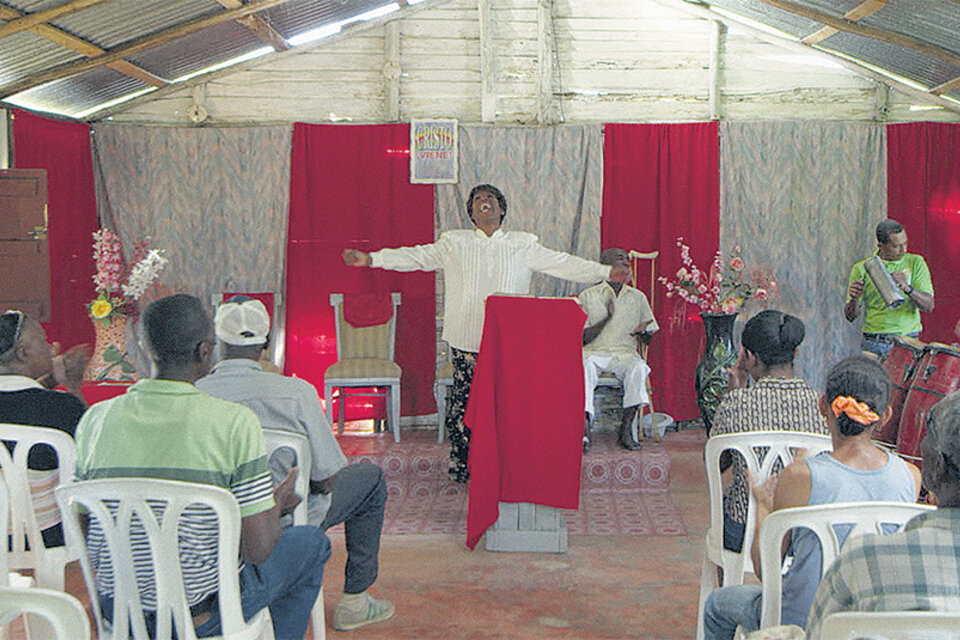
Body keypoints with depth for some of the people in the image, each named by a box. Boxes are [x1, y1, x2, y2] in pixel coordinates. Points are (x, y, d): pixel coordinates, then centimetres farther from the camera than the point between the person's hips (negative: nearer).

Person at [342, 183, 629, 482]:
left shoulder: (523, 244, 11)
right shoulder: (454, 242, 10)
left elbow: (561, 263, 9)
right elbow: (417, 257, 7)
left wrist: (606, 272, 2)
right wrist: (371, 258, -2)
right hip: (466, 339, 0)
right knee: (464, 402, -1)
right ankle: (460, 466, 10)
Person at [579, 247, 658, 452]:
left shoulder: (638, 297, 15)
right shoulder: (588, 296, 6)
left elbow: (648, 339, 16)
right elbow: (583, 338, -1)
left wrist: (642, 333, -9)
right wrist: (606, 318, -15)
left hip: (625, 353, 2)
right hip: (594, 352, -2)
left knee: (637, 367, -32)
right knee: (586, 366, -36)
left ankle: (626, 429, -30)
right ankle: (585, 428, -41)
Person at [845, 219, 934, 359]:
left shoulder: (915, 262, 8)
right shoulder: (861, 268, 6)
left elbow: (929, 306, -2)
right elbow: (850, 316, 6)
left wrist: (907, 289, -20)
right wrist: (855, 299, -16)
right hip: (873, 343, 0)